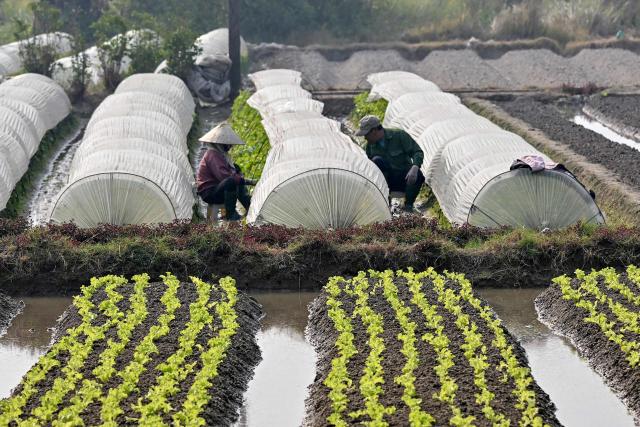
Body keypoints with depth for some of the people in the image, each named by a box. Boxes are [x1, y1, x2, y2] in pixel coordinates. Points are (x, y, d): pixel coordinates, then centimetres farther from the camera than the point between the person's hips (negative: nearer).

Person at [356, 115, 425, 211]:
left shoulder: (399, 135, -10)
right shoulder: (370, 145, 0)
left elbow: (418, 152, -14)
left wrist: (414, 168, -34)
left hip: (404, 178, -2)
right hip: (387, 181, 2)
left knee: (418, 175, -36)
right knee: (377, 161, -27)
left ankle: (408, 206, -15)